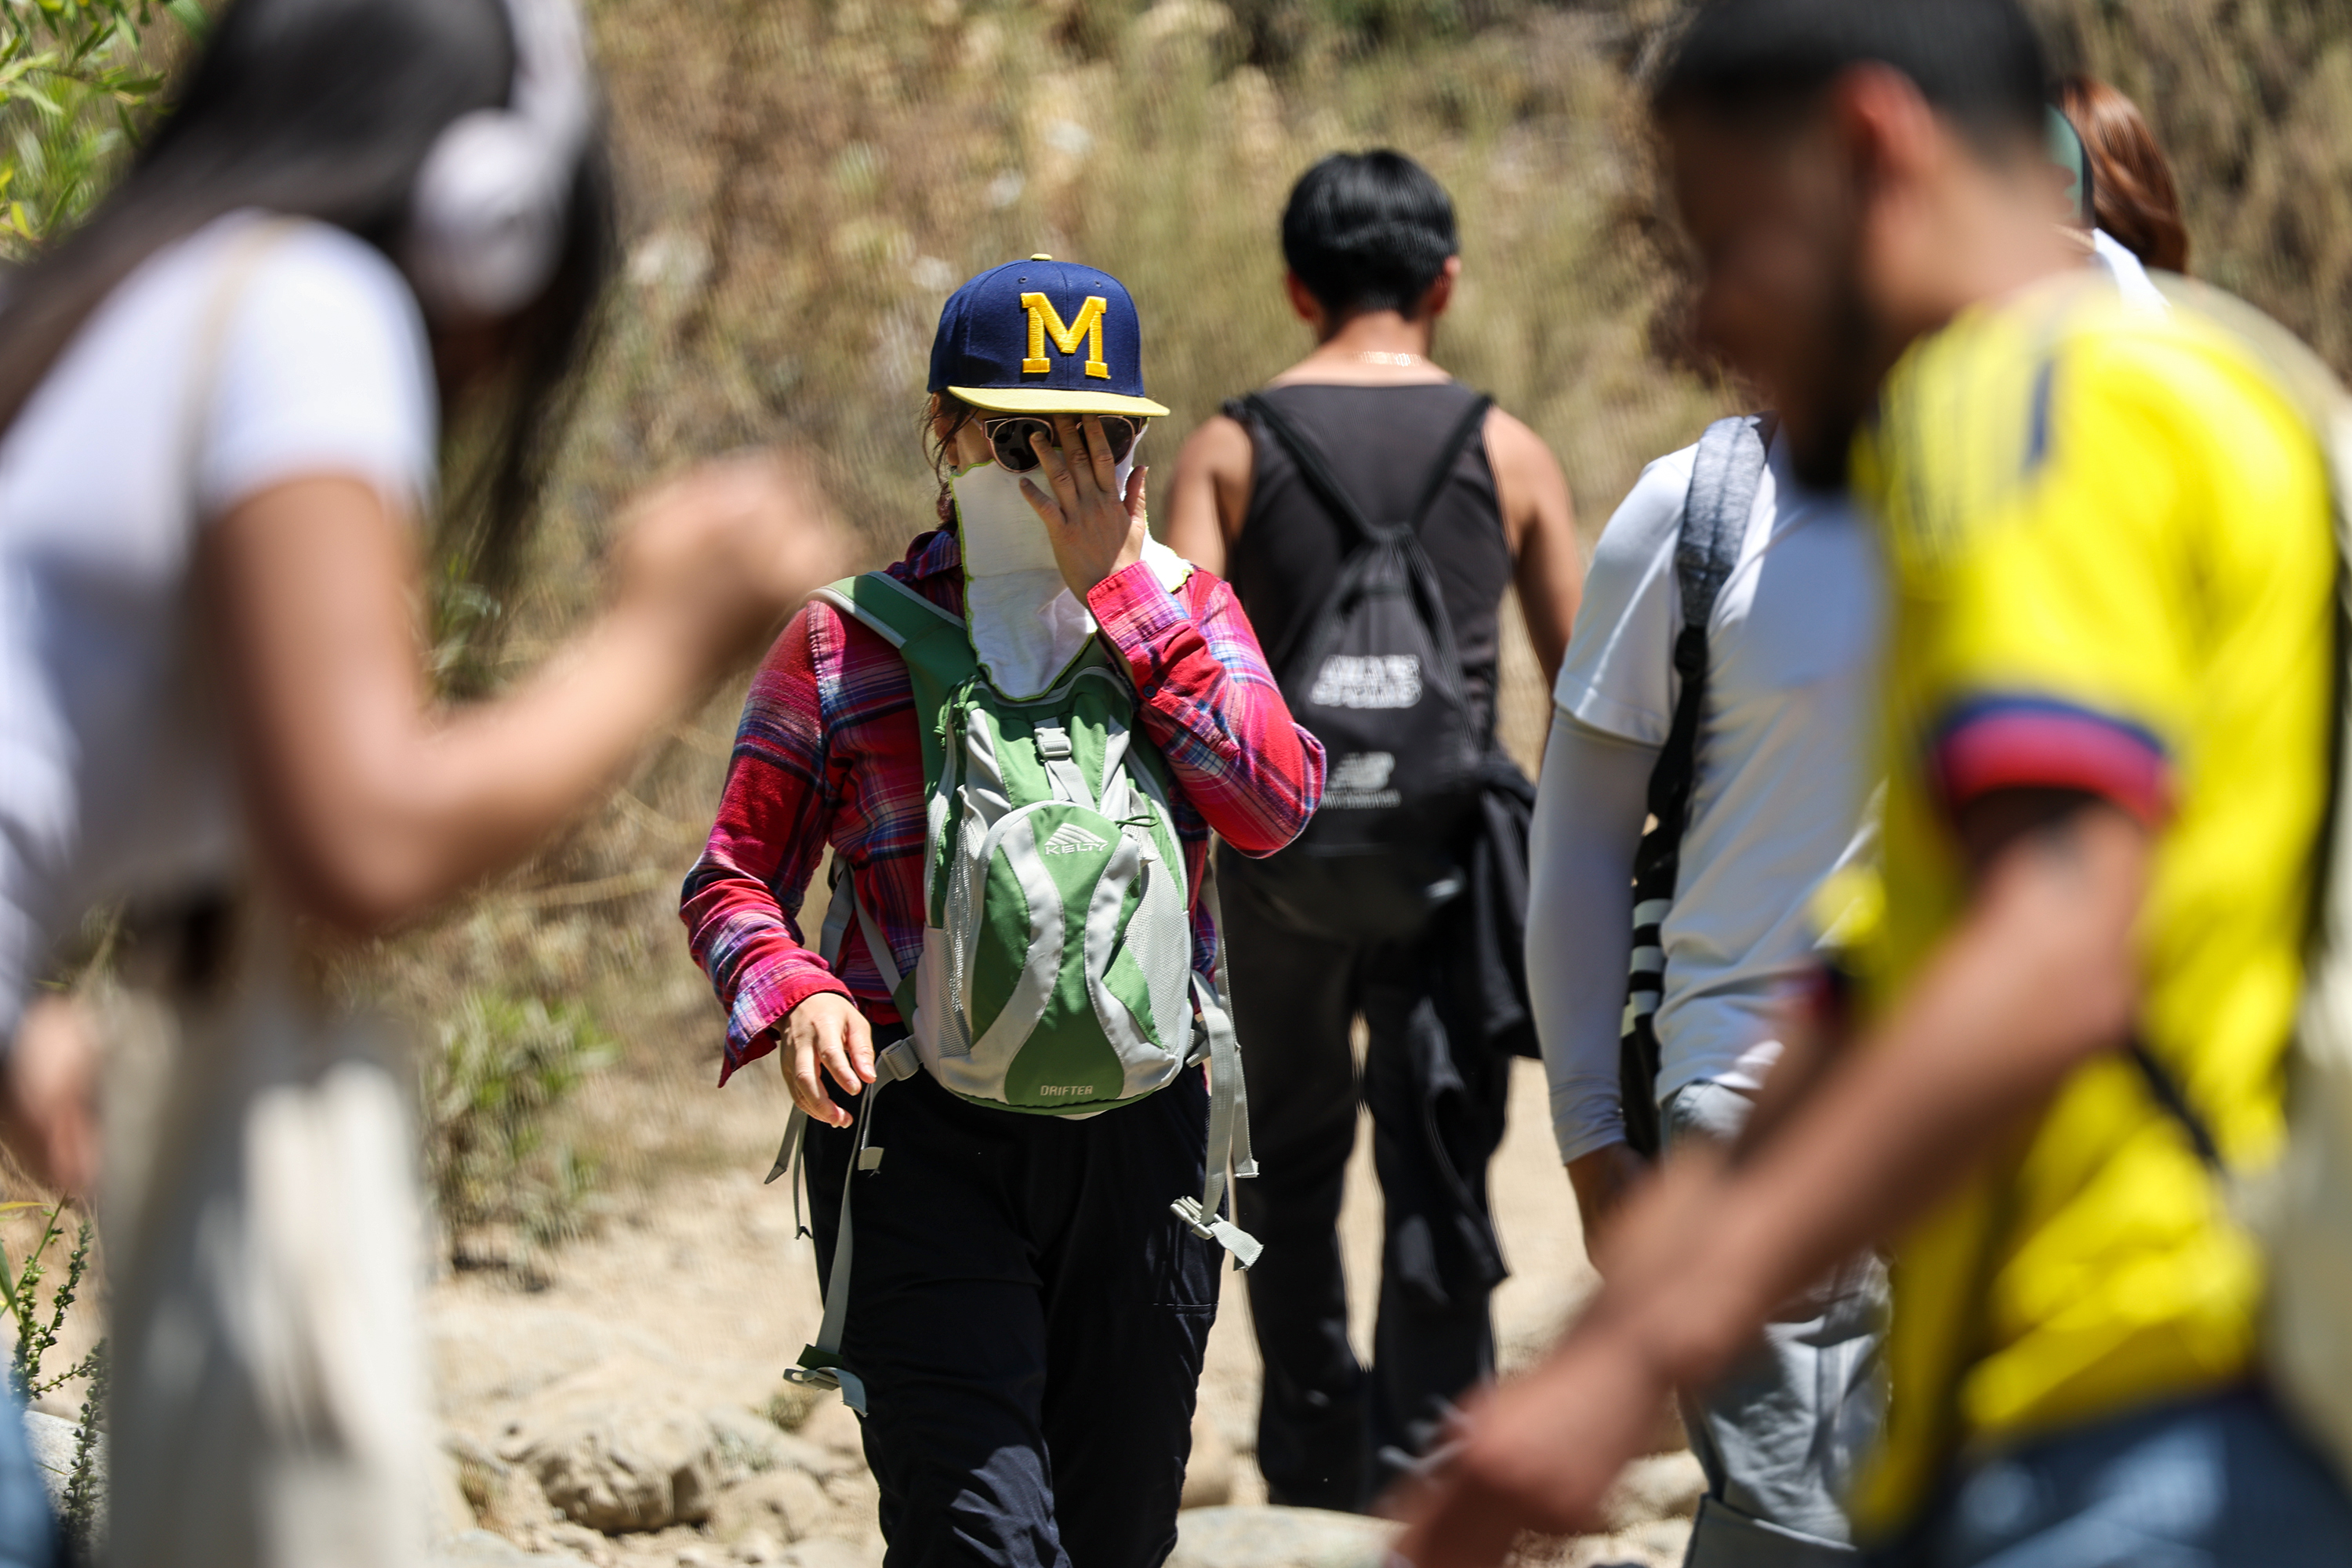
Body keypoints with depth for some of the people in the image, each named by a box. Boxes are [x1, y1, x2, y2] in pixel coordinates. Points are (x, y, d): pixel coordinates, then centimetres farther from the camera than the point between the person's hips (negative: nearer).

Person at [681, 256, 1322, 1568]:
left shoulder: (1188, 614, 9)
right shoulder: (851, 645, 3)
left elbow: (1276, 805, -10)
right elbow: (734, 880, 5)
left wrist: (1119, 588, -9)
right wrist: (794, 997, -17)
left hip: (1139, 1143, 3)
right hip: (922, 1143, -3)